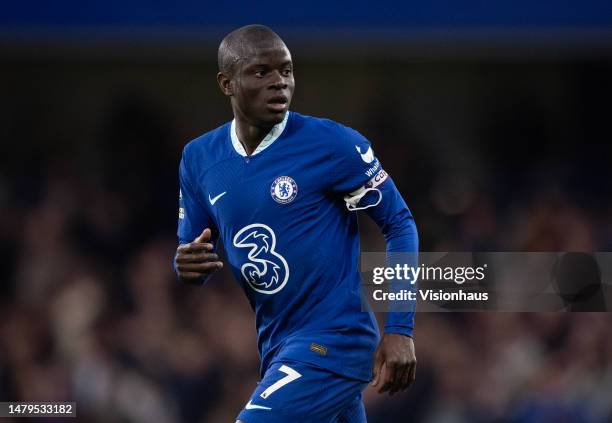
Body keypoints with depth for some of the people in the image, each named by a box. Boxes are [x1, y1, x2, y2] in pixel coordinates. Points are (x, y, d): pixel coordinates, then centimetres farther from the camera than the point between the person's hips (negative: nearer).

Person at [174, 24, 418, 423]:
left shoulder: (332, 144, -13)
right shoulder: (199, 158, 3)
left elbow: (399, 223, -6)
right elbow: (194, 251, 13)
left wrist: (400, 330, -12)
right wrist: (189, 265, -13)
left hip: (335, 340, -6)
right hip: (275, 345, 6)